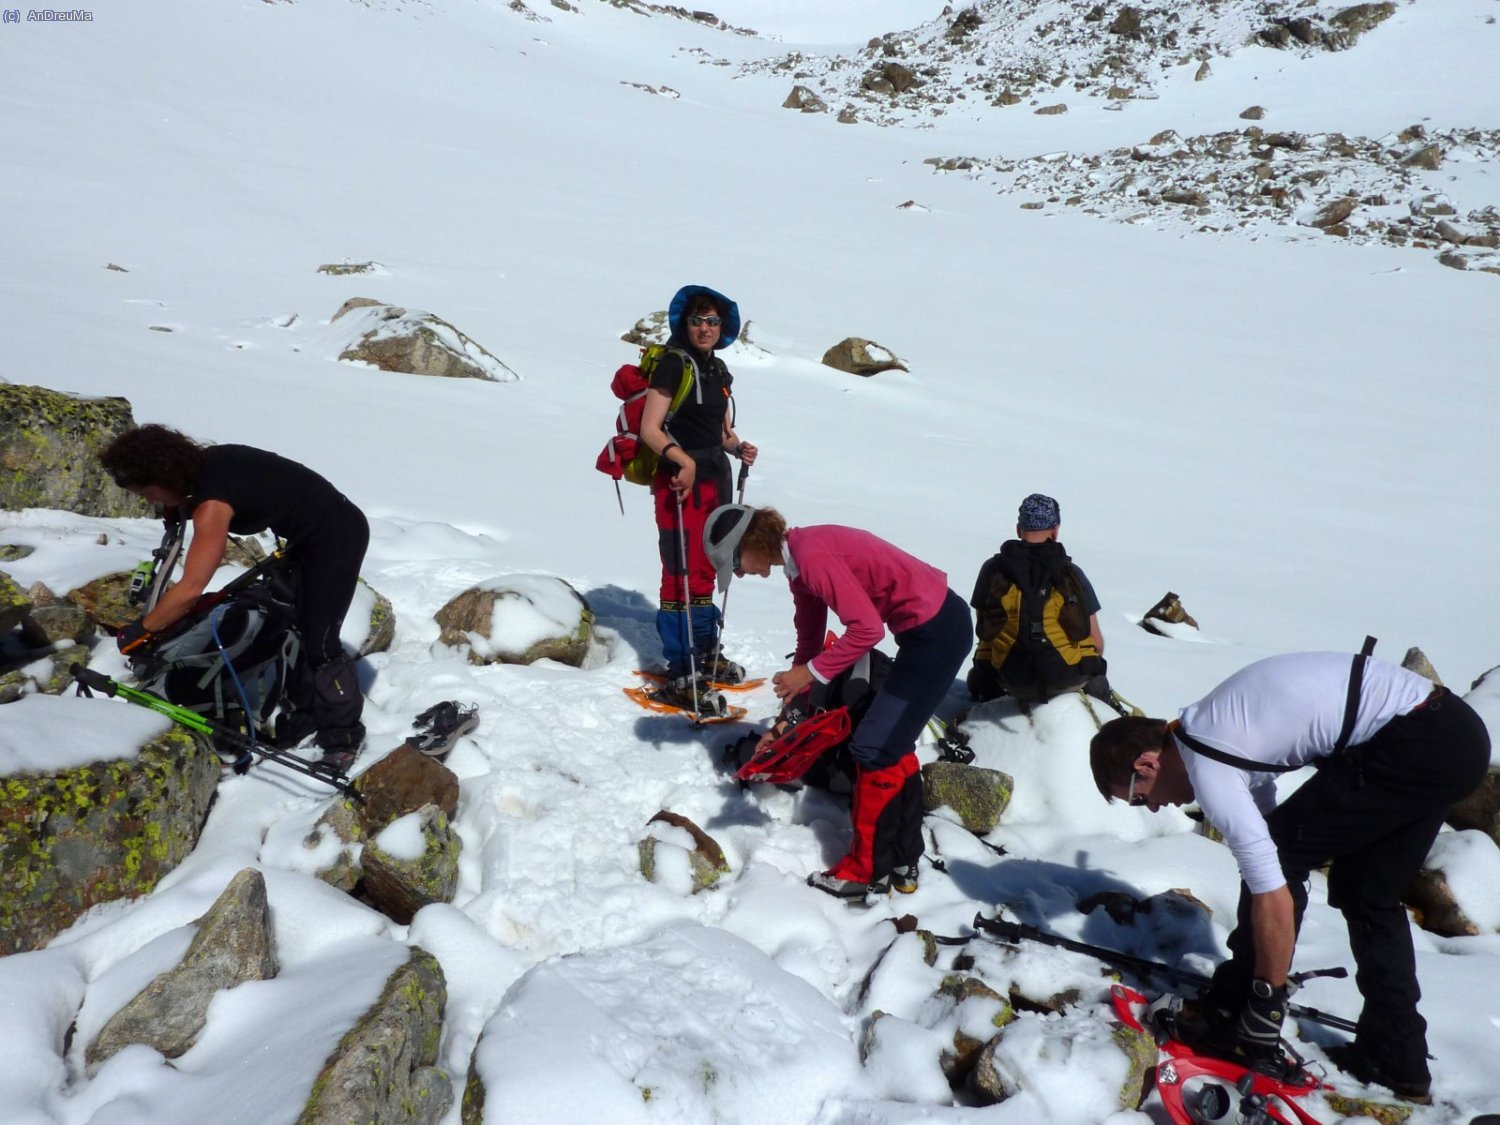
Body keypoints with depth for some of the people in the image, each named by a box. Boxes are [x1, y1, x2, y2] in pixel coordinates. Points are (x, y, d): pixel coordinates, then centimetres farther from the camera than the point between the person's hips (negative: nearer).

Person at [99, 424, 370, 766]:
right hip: (308, 534, 10)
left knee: (319, 642, -5)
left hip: (338, 534, -10)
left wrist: (139, 630, -15)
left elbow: (190, 589, -27)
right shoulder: (206, 462, -3)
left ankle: (345, 735, 10)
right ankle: (302, 716, 28)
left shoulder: (211, 504, -27)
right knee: (294, 630, 15)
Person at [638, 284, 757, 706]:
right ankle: (680, 675, -1)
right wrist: (682, 459, -31)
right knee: (682, 576, -7)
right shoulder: (673, 365, -10)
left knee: (706, 570, 18)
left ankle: (706, 654, 32)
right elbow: (649, 428, -17)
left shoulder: (718, 370, 14)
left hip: (716, 480, 8)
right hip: (681, 481, -8)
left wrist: (738, 448, 1)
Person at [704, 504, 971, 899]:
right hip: (929, 627, 10)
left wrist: (812, 672, -15)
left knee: (873, 748, -2)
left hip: (937, 631, -10)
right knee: (892, 746, 18)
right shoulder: (799, 561, 10)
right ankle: (902, 862, 29)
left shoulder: (811, 554, -20)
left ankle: (868, 871, 12)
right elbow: (809, 641, 18)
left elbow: (867, 628, -24)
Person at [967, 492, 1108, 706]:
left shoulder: (993, 569, 0)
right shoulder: (1071, 574, -3)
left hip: (1010, 678, 0)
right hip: (1067, 678, 0)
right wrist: (1092, 665, 24)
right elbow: (1096, 641, 1)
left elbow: (982, 626, 10)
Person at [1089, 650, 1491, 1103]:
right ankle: (1397, 1061, 25)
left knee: (1277, 856, 0)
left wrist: (1265, 1012, -3)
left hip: (1411, 747, -10)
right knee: (1368, 893, 19)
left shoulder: (1205, 767, -13)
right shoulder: (1205, 725, 14)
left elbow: (1273, 896, -13)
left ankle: (1229, 1020, 9)